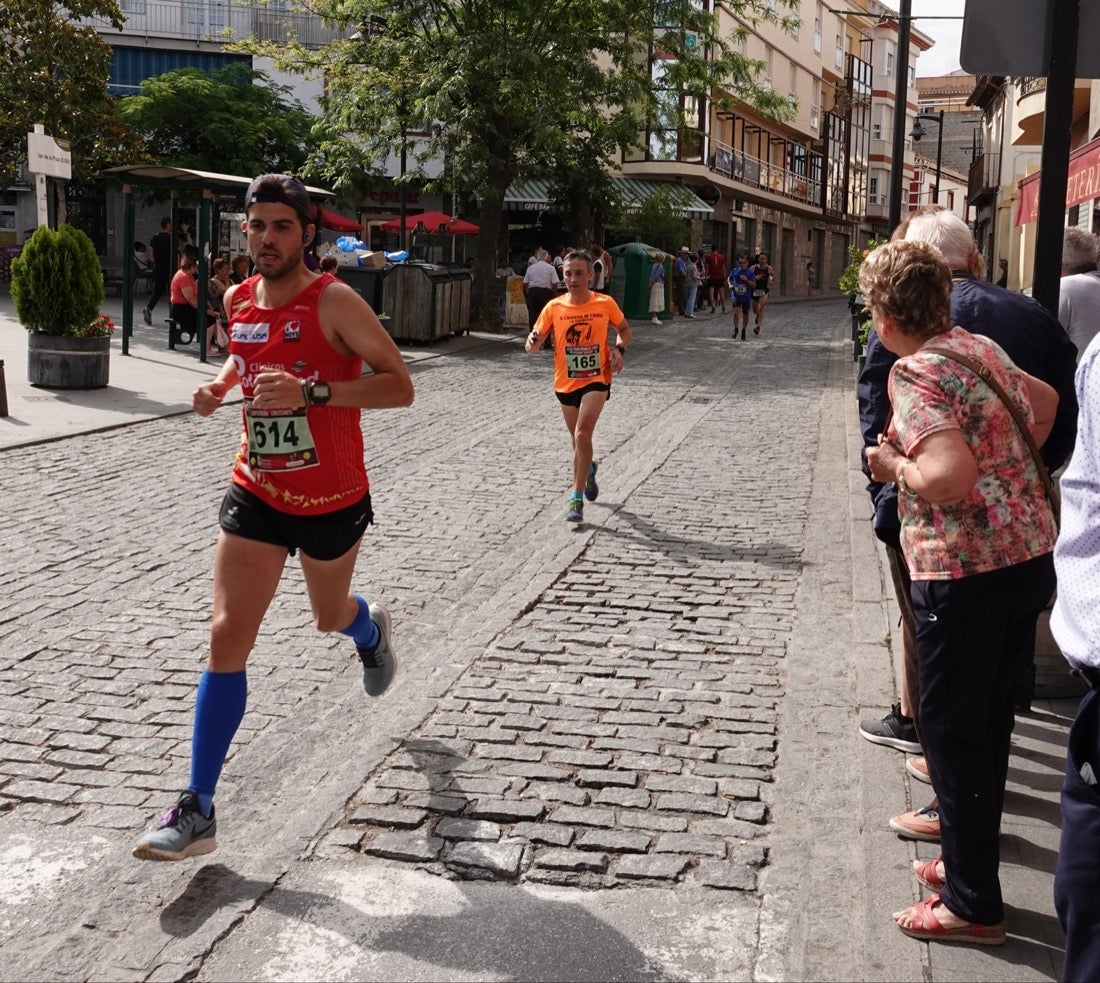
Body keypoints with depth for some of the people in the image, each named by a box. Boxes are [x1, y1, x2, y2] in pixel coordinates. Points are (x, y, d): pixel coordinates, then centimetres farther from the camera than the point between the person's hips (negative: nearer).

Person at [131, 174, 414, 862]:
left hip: (332, 500, -3)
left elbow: (400, 386, -21)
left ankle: (372, 631, 63)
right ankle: (198, 810, -4)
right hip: (256, 494, 4)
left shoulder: (334, 302, -16)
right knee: (228, 638, -7)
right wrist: (221, 385, 1)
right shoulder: (238, 301, 2)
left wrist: (311, 392, -33)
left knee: (329, 618, 21)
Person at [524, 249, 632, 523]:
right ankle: (588, 469, 52)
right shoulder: (554, 307, -5)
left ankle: (577, 498, -13)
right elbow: (532, 346, -4)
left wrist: (619, 349, -9)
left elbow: (624, 329, 11)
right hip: (566, 383, 3)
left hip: (596, 380, -3)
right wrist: (533, 341, -29)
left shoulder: (605, 304, -7)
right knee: (577, 438, 18)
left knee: (582, 434, -20)